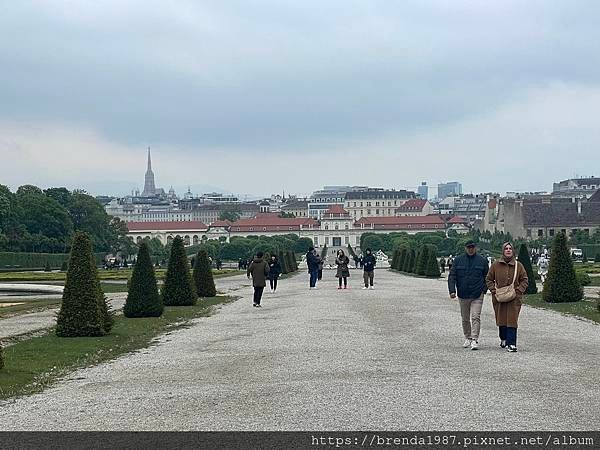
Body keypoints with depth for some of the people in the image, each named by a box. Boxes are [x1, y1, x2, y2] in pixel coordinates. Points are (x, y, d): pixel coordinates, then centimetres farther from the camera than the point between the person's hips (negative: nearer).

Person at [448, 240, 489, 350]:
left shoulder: (482, 261, 3)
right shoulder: (458, 260, 4)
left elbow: (487, 277, 11)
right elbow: (452, 276, 1)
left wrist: (484, 289, 1)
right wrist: (452, 290, -10)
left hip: (477, 296, -2)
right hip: (462, 295, 2)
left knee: (476, 317, -12)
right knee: (465, 319, 13)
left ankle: (475, 340, -13)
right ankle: (467, 338, 27)